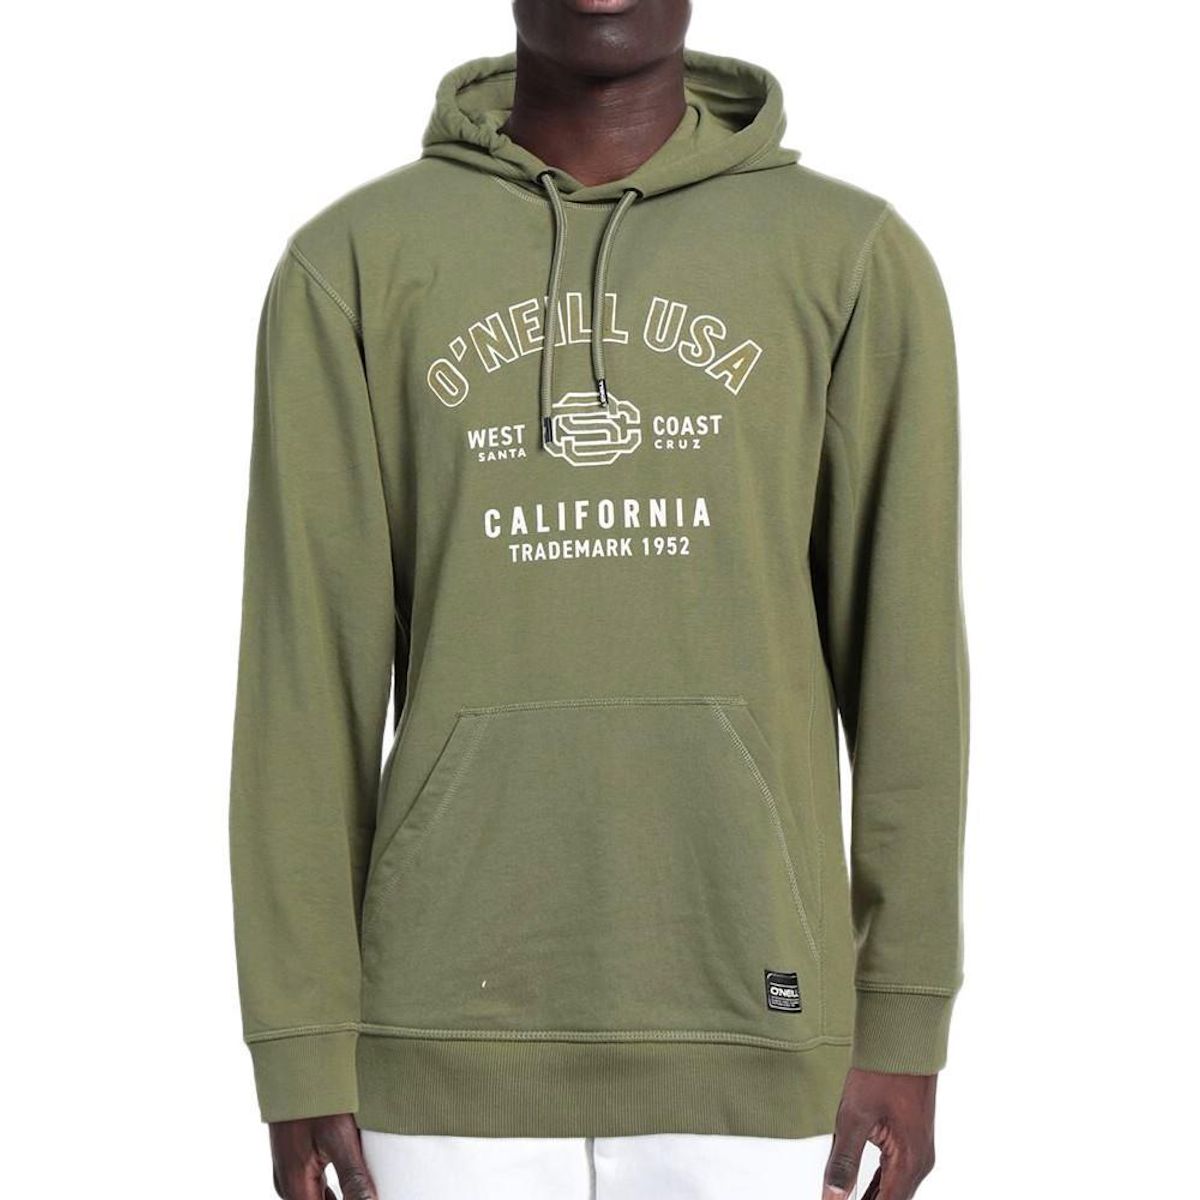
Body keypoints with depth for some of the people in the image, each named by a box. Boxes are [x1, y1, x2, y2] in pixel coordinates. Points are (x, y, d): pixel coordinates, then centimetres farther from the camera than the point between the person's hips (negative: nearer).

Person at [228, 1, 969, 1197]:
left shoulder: (854, 258, 0)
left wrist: (905, 1022, 1)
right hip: (453, 1031, 1)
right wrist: (301, 1045, -2)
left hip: (748, 1026, 0)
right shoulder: (353, 265, 1)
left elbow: (906, 660, 1)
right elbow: (304, 673, -1)